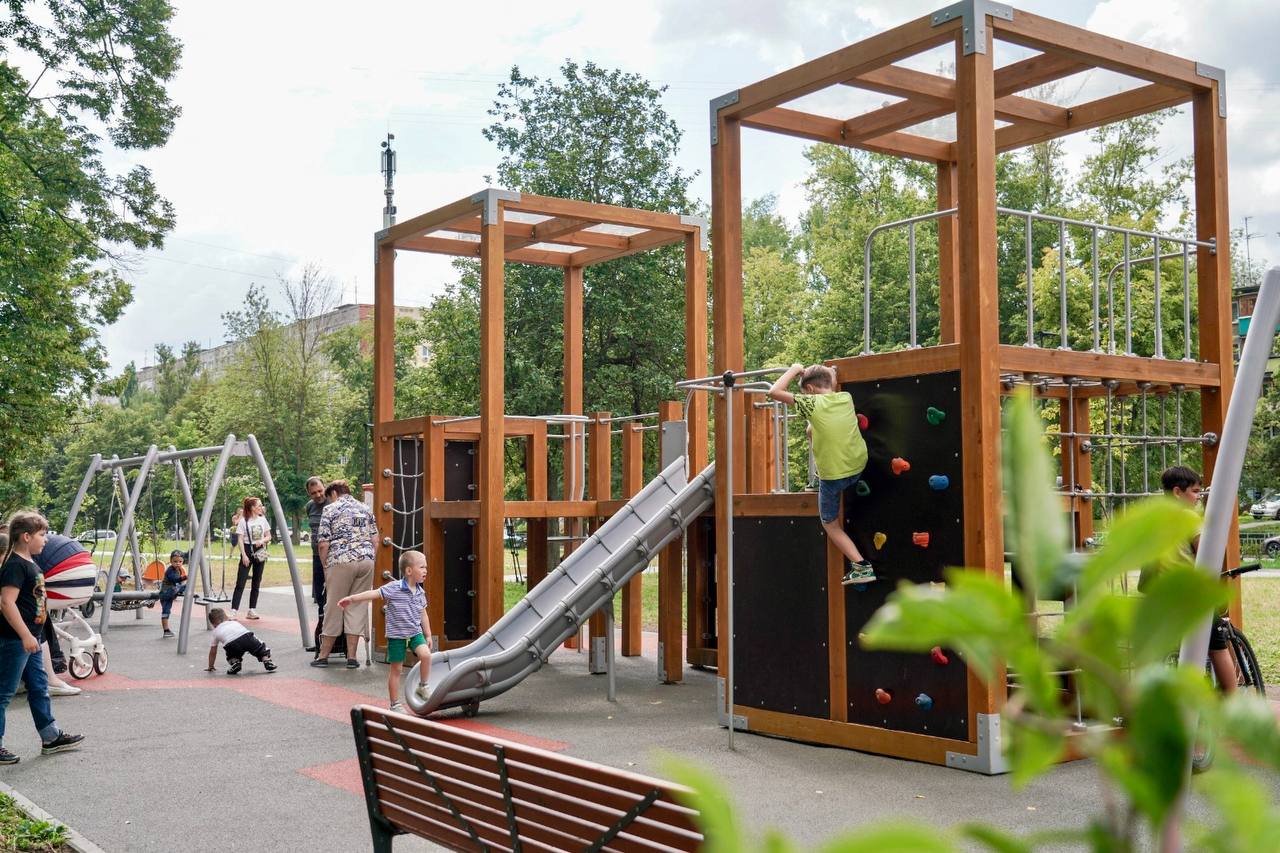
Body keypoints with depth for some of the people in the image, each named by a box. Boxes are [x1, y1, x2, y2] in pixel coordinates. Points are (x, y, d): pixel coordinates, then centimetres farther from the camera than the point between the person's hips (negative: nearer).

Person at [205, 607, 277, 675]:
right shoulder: (234, 622, 38)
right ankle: (266, 660, 2)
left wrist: (210, 667, 50)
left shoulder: (216, 632, 33)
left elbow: (213, 652, 39)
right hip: (247, 637, 1)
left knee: (231, 656, 30)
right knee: (261, 648, 24)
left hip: (232, 646, -1)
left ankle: (234, 662, 2)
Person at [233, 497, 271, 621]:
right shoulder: (244, 521, -7)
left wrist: (262, 541, -11)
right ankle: (234, 610, -10)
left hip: (260, 552, 5)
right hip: (247, 551, -5)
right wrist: (244, 555, -15)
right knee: (240, 582, -8)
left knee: (256, 583, 7)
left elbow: (268, 536, 11)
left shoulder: (262, 519, 5)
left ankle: (252, 610, 13)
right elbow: (240, 539, -8)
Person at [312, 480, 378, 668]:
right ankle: (351, 657, 5)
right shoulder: (366, 509, 17)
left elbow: (324, 544, -2)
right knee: (358, 608, 7)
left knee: (334, 609, 4)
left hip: (341, 561, -4)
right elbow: (375, 541, 12)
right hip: (366, 561, 4)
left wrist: (325, 567, 8)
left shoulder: (331, 509, 4)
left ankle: (323, 656, 12)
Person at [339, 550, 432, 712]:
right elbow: (374, 593, -19)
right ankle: (395, 704, 17)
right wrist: (352, 599, -26)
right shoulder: (394, 588, -14)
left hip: (415, 633, 4)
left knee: (426, 655, -21)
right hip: (396, 635, -4)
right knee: (396, 669, 5)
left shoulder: (420, 592, 3)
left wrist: (428, 635, 14)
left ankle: (422, 686, 1)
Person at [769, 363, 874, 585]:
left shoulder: (812, 403, -14)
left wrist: (794, 370, -2)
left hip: (833, 474, -6)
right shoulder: (846, 397, 2)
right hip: (859, 466, 6)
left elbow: (775, 391, -13)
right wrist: (831, 374, 29)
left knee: (830, 524, 16)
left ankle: (860, 565, 1)